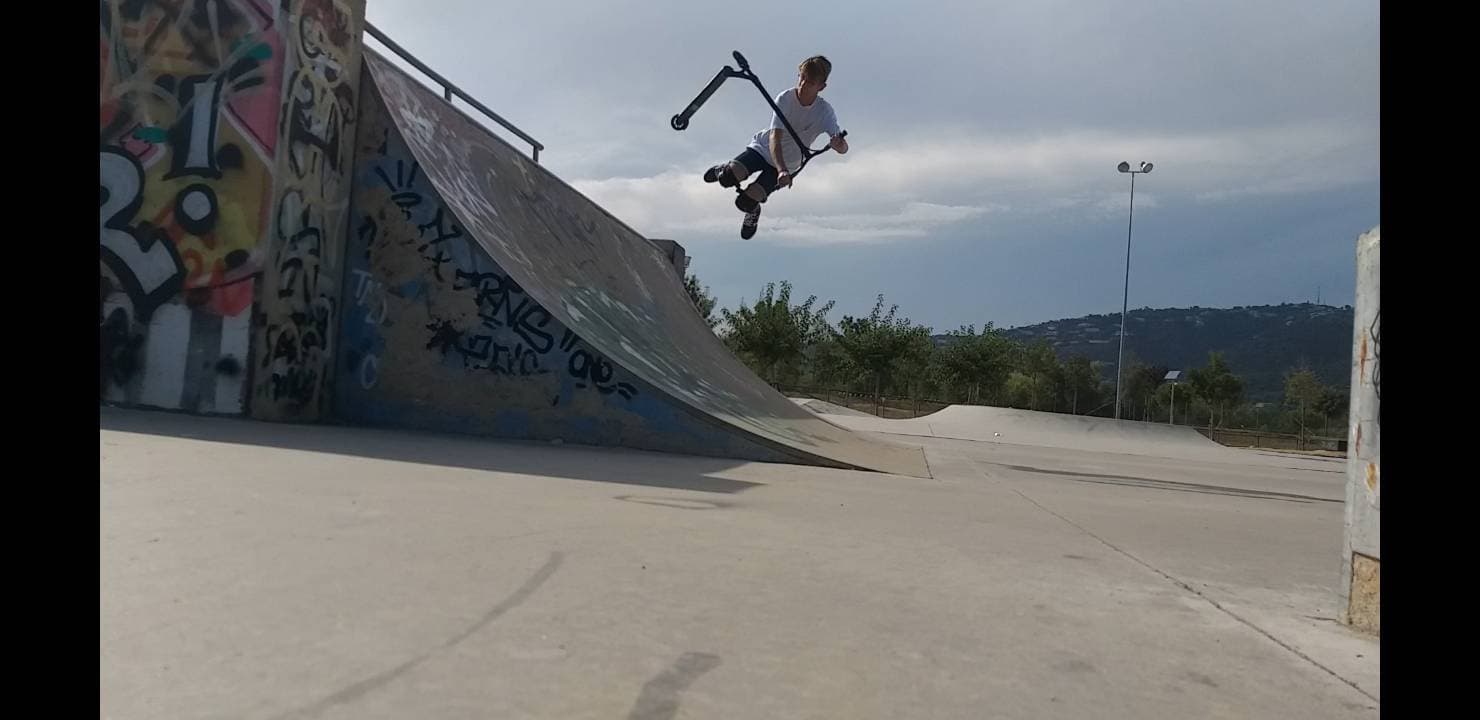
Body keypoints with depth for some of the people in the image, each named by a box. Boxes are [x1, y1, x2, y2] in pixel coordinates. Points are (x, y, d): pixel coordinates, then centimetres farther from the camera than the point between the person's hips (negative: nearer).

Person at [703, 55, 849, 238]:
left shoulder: (825, 111, -20)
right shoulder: (785, 99, -21)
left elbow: (844, 148, -29)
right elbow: (775, 137, -29)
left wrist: (838, 143, -55)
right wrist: (781, 170, -45)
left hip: (787, 163, 0)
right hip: (763, 147, 0)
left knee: (745, 203, -17)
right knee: (728, 178, -25)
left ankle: (753, 210, 22)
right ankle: (726, 170, 14)